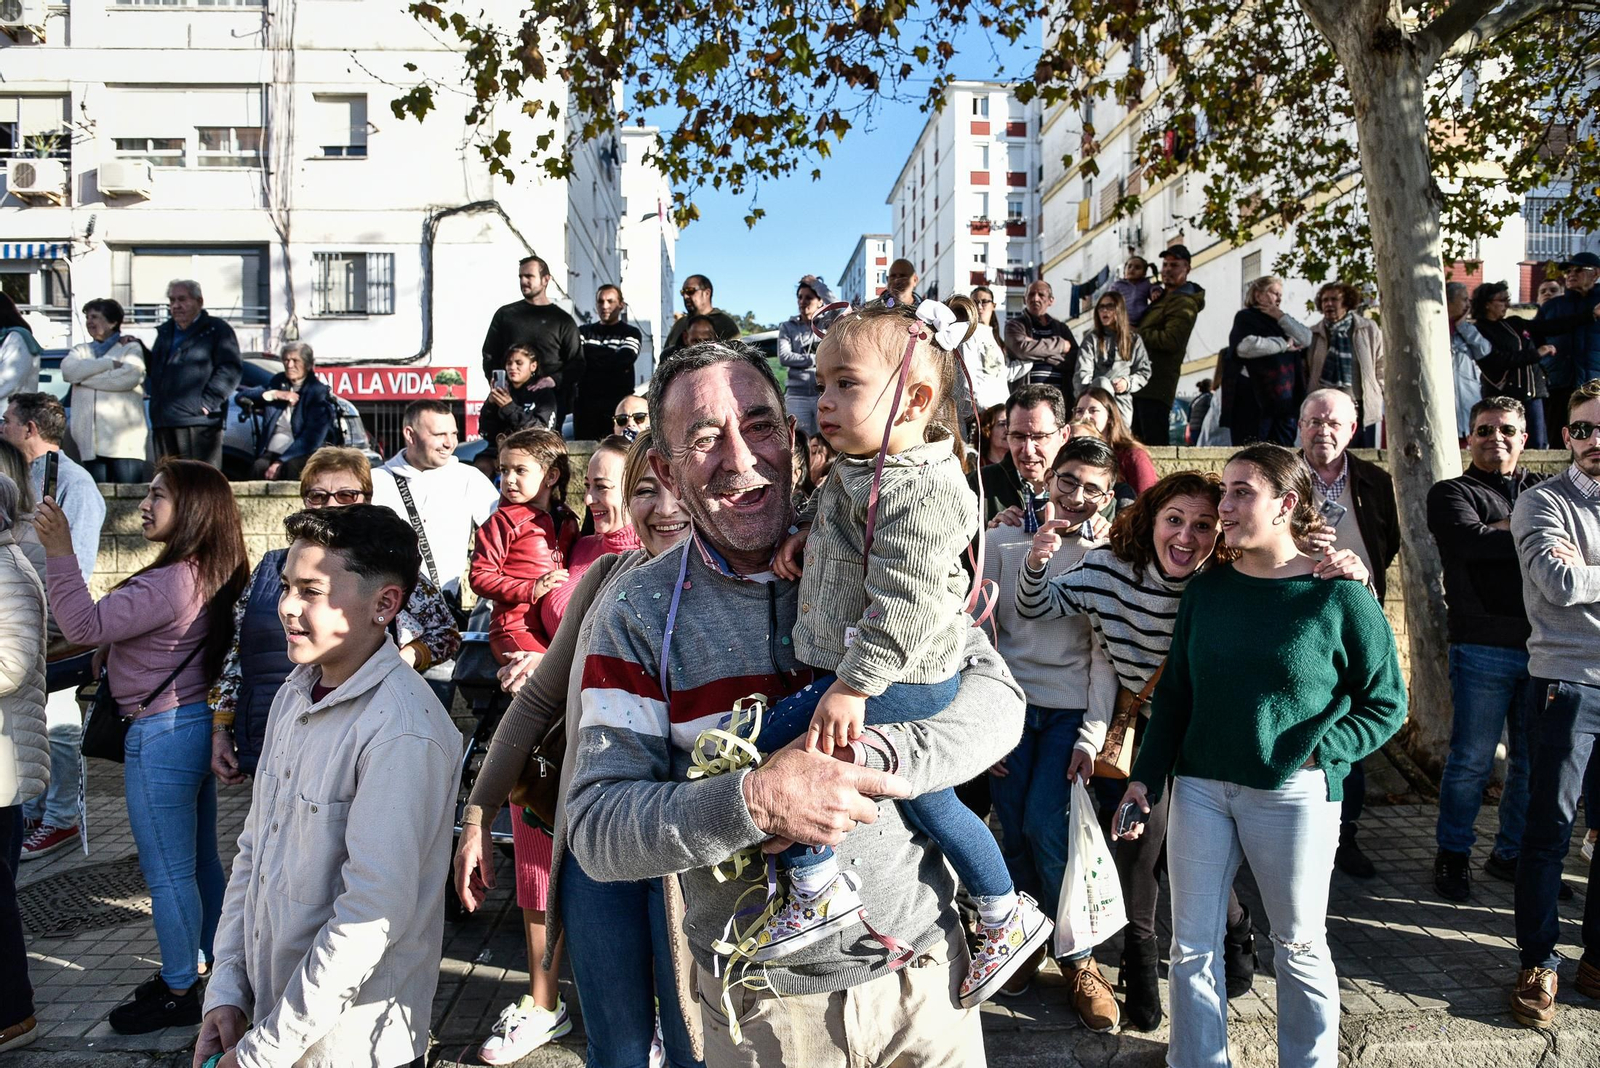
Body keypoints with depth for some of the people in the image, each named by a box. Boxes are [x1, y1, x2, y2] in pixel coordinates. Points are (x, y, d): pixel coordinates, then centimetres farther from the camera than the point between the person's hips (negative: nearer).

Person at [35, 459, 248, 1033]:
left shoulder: (169, 583, -24)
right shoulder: (210, 576, 5)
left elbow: (85, 625, -23)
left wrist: (59, 551, -23)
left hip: (162, 735, -10)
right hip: (196, 723, 10)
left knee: (167, 872, 5)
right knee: (199, 861, 21)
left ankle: (179, 993, 20)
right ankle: (205, 965, 36)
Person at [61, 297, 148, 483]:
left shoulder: (131, 347, 10)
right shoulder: (81, 350, 23)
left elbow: (130, 377, -10)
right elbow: (68, 369, 1)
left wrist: (84, 378, -3)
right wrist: (109, 364, -5)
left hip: (124, 440, -4)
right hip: (91, 440, 4)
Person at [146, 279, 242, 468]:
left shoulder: (217, 330, 2)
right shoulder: (165, 332, 24)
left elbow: (231, 369, -10)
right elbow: (152, 368, 36)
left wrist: (208, 402, -16)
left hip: (198, 422, -7)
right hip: (163, 423, 7)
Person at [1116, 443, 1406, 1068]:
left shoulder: (1339, 596, -6)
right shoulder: (1207, 589, 5)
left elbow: (1386, 704, -1)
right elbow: (1174, 692, 10)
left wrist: (1317, 752, -13)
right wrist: (1146, 777, 6)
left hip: (1293, 795, -3)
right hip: (1201, 786, 3)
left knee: (1299, 945, 14)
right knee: (1192, 946, 9)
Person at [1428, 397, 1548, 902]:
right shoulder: (1451, 493, 5)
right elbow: (1471, 540, -14)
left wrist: (1503, 529, -11)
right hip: (1484, 647, -4)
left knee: (1534, 762, 11)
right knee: (1471, 760, 1)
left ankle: (1511, 853, 25)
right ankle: (1452, 855, 15)